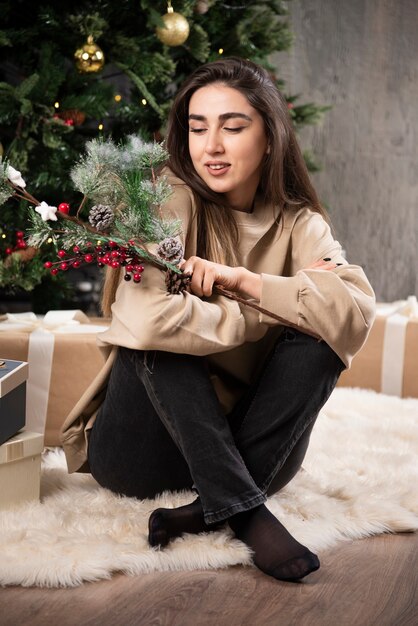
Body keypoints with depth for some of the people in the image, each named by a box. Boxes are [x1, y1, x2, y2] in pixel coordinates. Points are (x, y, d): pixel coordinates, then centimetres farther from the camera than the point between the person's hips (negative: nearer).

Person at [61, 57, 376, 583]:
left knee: (320, 337, -20)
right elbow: (145, 318, -32)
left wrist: (243, 279, -26)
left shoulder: (297, 222, -1)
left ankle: (207, 509, -26)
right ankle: (243, 510, -31)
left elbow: (357, 313, -20)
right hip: (146, 446, -3)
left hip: (246, 440, 3)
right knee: (163, 333, -28)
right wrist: (272, 312, -20)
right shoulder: (171, 201, -12)